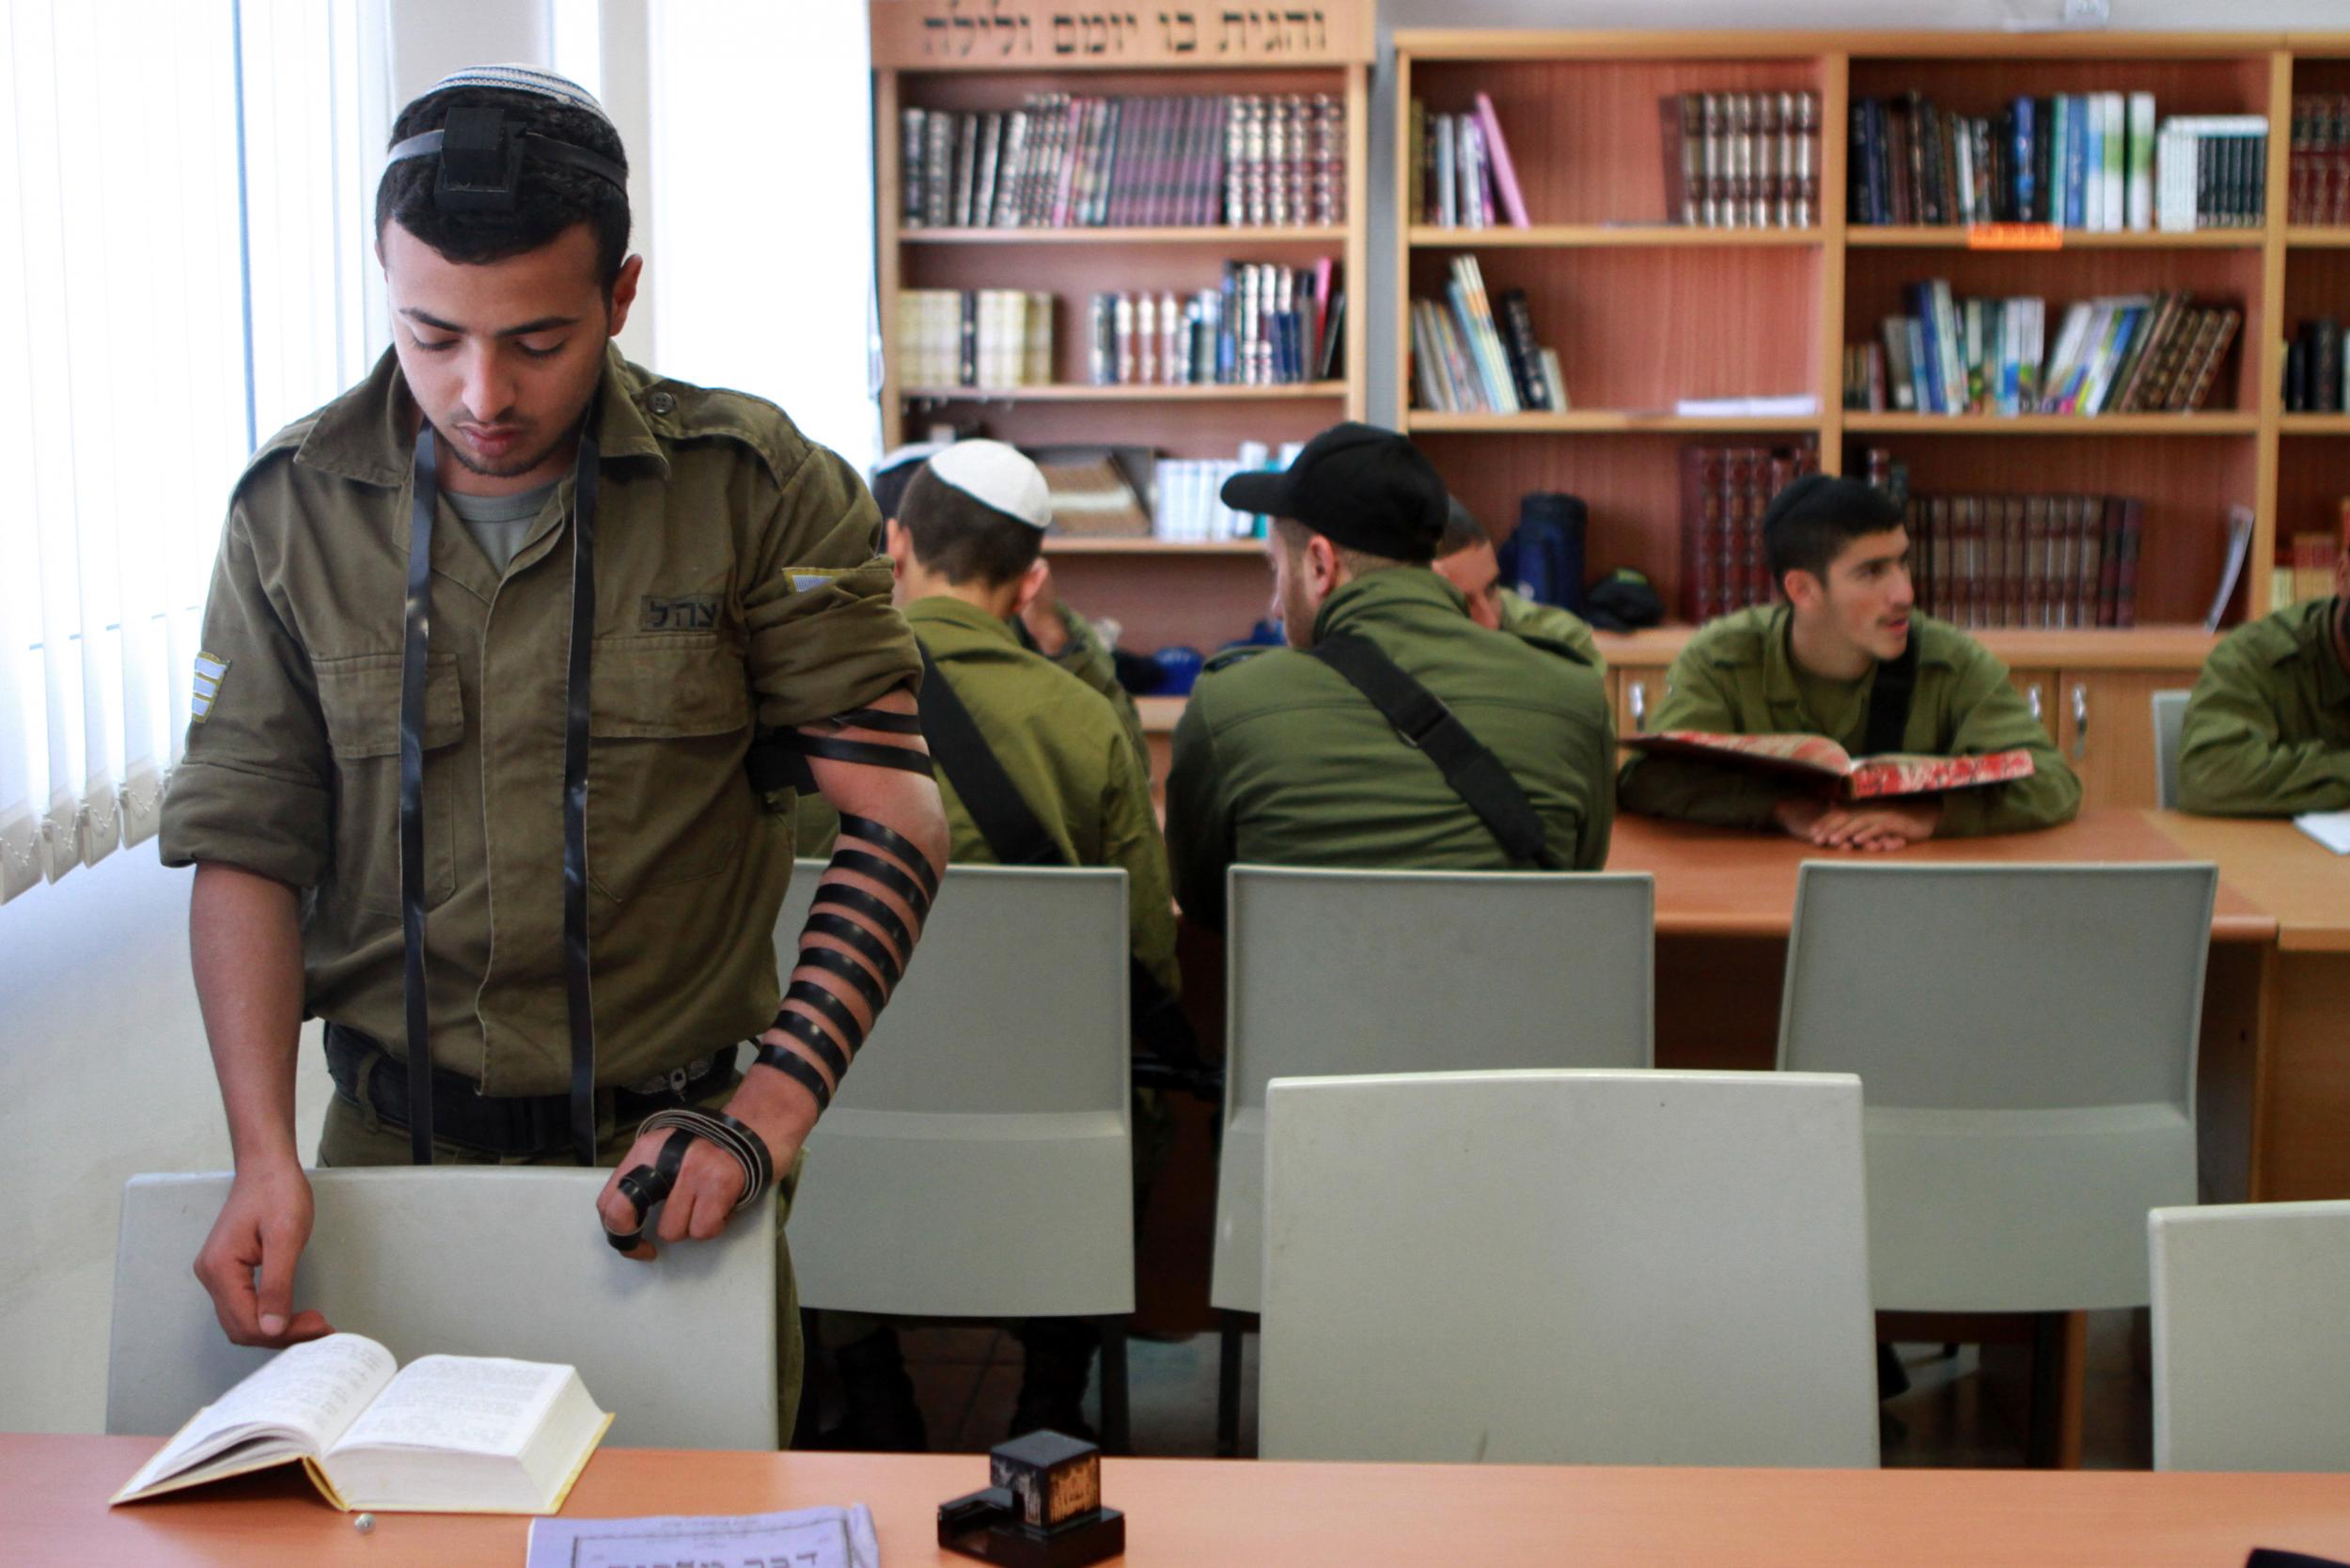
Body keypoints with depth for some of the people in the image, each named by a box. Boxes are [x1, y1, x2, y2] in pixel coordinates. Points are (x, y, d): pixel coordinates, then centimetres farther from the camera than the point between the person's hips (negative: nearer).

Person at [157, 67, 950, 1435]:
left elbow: (896, 818, -9)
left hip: (661, 1153, -1)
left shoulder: (757, 488, -7)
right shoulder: (294, 510, -1)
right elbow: (244, 848, 0)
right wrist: (264, 1155, -14)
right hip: (389, 1149, 2)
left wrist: (764, 1119, -19)